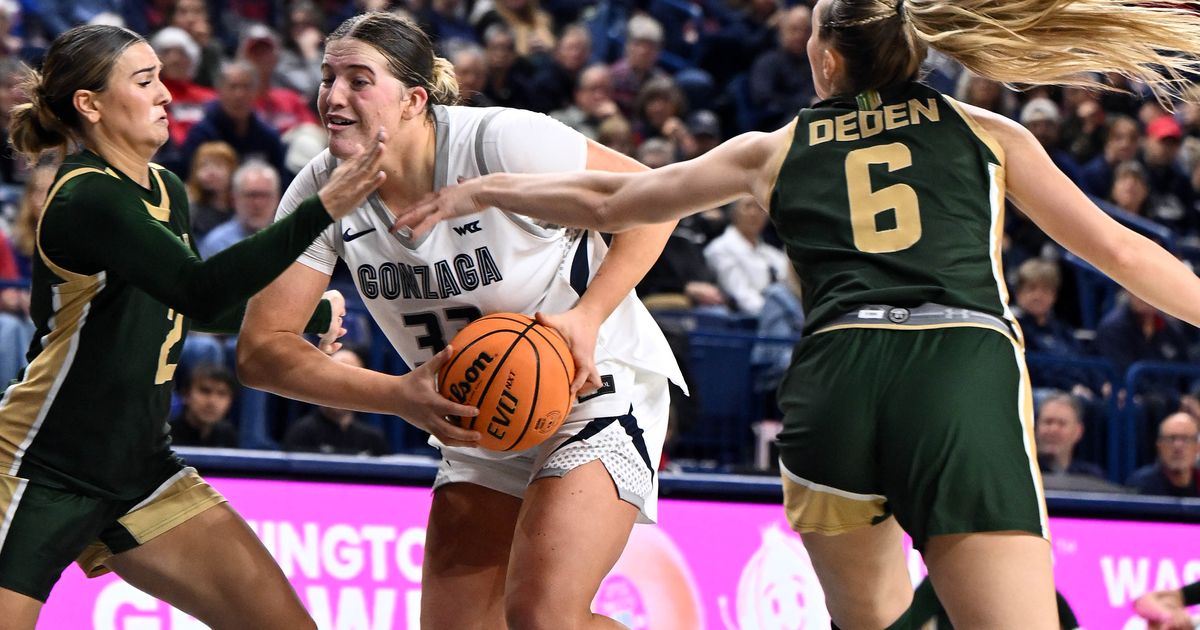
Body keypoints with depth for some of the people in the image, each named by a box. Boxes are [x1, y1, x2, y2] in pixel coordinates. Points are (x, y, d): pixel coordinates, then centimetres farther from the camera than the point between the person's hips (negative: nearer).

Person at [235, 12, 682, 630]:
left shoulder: (502, 141, -23)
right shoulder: (322, 191, -10)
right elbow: (261, 350, -14)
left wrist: (587, 317, -25)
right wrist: (404, 398, -28)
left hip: (596, 386, -6)